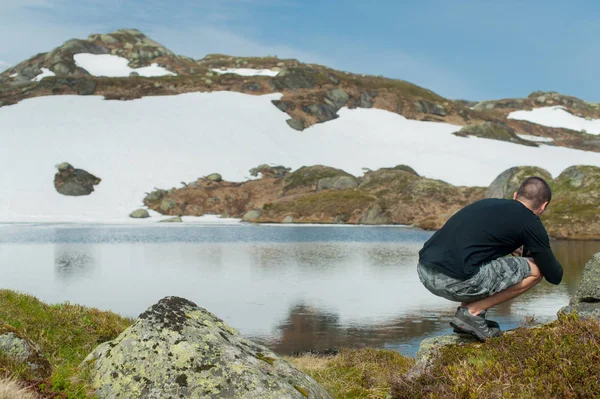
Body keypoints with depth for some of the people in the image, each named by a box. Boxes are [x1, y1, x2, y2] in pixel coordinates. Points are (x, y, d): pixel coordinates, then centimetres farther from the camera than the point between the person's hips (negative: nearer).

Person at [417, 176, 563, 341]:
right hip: (455, 281, -8)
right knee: (535, 270, 7)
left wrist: (519, 249, 45)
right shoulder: (530, 221, 5)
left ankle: (468, 307, 18)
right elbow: (554, 276, 13)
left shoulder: (489, 203, 25)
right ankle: (472, 312, 4)